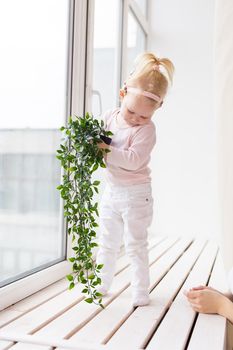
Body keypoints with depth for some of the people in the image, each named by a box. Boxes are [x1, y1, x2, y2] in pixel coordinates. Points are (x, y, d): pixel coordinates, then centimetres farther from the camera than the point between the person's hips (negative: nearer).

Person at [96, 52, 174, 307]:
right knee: (107, 243, 17)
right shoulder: (109, 117, 0)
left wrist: (106, 150, -30)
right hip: (110, 192, 6)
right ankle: (100, 284, 32)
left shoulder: (146, 129, -17)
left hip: (135, 194, -6)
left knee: (135, 246, 3)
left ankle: (140, 292, 17)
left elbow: (134, 159, -27)